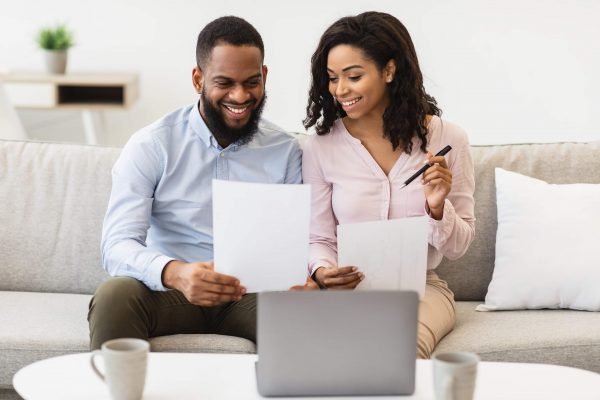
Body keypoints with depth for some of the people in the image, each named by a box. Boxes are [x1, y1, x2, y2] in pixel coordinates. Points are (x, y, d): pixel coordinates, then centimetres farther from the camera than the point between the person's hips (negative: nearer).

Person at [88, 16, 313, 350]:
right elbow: (118, 245, -12)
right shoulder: (150, 146, -2)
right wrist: (175, 273, -35)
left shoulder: (286, 152, 5)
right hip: (167, 290, 0)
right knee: (116, 296, -33)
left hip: (253, 295, 1)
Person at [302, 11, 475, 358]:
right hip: (349, 288, 0)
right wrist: (322, 271, -19)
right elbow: (319, 238, 4)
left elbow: (458, 246, 2)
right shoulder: (321, 147, -3)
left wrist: (437, 208, -19)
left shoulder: (447, 140, -3)